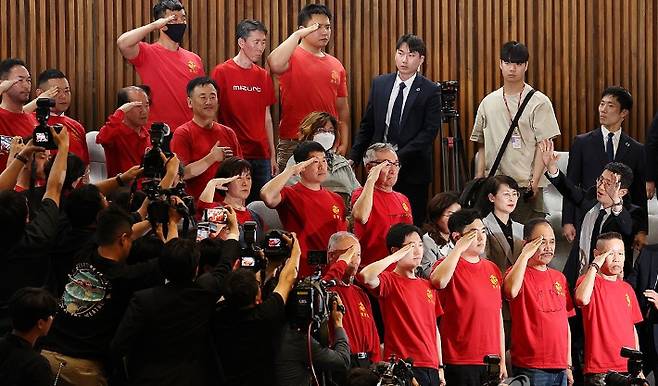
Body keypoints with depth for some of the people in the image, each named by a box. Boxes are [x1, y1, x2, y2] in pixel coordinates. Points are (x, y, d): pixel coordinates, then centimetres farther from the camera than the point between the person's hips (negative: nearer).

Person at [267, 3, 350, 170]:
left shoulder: (336, 65, 14)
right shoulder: (292, 57, -2)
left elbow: (342, 108, 16)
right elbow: (274, 64, -28)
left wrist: (343, 144, 7)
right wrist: (297, 35, -19)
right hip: (294, 145, -5)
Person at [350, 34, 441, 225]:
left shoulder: (430, 91, -2)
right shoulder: (380, 84, 10)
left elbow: (430, 131, -9)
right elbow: (367, 125, 14)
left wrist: (400, 157, -16)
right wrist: (354, 157, 6)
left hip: (412, 169, -3)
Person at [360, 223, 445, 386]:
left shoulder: (428, 286, 16)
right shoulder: (390, 281, -3)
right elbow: (366, 276, -26)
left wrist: (440, 367, 15)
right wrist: (397, 256, -16)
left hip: (431, 368, 6)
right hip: (403, 368, -6)